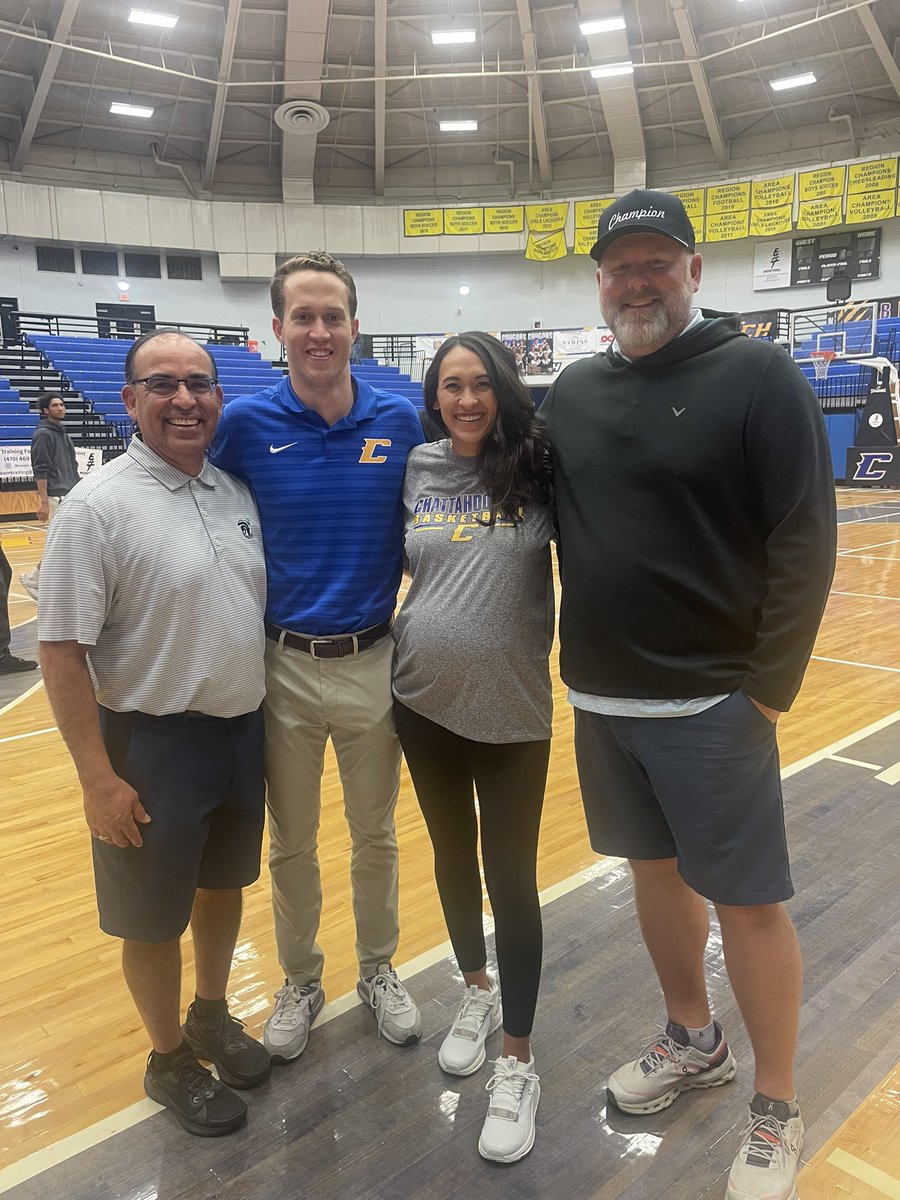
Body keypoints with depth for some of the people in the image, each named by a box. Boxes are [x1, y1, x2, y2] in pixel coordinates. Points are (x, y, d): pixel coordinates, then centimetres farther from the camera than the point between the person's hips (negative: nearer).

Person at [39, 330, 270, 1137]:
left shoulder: (237, 491, 4)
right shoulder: (98, 506, -16)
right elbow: (61, 650, -16)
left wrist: (266, 713, 13)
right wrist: (98, 777, -17)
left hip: (244, 729, 6)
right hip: (154, 742, -6)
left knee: (224, 886, 22)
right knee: (154, 916, 12)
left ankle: (212, 1016, 47)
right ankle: (170, 1061, 36)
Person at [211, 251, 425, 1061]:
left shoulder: (400, 422, -4)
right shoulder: (245, 424, -7)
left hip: (374, 664, 1)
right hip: (284, 667, 0)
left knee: (376, 836, 17)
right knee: (291, 844, 16)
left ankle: (379, 971, 40)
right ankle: (301, 982, 39)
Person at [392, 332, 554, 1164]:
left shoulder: (540, 468, -8)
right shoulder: (416, 470, 1)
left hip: (513, 708, -3)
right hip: (424, 701, 4)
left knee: (510, 876, 5)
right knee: (452, 855, 19)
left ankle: (518, 1062, 23)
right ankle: (477, 990, 45)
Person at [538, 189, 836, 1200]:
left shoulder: (758, 376, -7)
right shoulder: (575, 390, 8)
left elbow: (804, 544, -11)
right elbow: (540, 506, 19)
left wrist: (767, 689, -13)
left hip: (709, 703, -5)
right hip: (600, 697, 5)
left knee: (747, 901, 5)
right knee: (655, 870, 18)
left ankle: (775, 1113, 27)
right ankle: (693, 1041, 42)